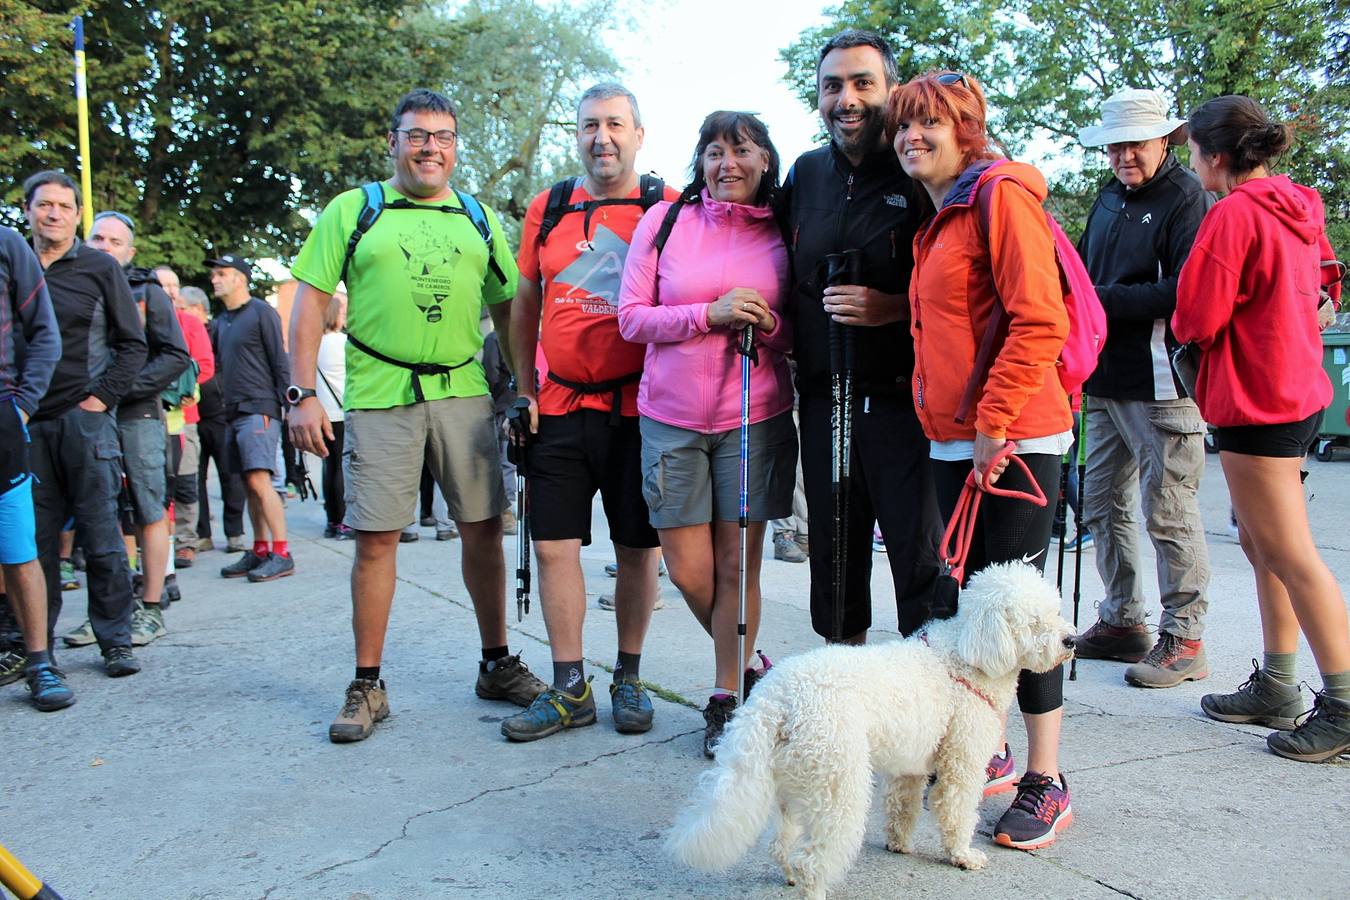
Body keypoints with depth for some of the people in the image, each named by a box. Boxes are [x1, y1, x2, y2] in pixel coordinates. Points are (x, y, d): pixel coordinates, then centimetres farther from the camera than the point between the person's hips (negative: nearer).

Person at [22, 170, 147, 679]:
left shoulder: (100, 268, 5)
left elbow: (132, 344, 4)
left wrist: (103, 398, -5)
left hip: (86, 421, -2)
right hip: (27, 425, 3)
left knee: (101, 538, 0)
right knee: (34, 540, 5)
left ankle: (116, 642, 8)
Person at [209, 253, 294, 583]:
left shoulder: (261, 312, -3)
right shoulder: (221, 321, 19)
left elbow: (280, 363, -8)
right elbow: (213, 362, 22)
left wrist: (283, 406, -12)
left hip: (259, 410, -8)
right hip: (233, 412, 8)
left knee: (259, 480, -15)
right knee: (249, 485, 8)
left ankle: (281, 554, -14)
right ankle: (260, 551, 13)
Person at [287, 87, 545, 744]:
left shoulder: (479, 219, 14)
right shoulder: (353, 210, 6)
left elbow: (508, 309, 17)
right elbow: (310, 300, 3)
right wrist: (302, 395, -6)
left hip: (463, 393, 3)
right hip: (378, 396, -2)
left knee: (483, 529, 6)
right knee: (375, 539, 0)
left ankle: (496, 664, 22)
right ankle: (366, 686, 13)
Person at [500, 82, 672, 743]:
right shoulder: (547, 209, 9)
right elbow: (525, 304, 16)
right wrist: (525, 389, 11)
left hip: (638, 409, -3)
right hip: (560, 409, 3)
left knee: (636, 549, 6)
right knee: (554, 546, 2)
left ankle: (629, 678, 22)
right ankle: (570, 689, 14)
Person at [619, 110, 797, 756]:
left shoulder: (782, 235, 5)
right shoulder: (665, 220, 2)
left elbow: (799, 333, 11)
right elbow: (631, 317, -2)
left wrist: (767, 325, -12)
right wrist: (711, 314, -15)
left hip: (755, 417, 0)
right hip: (672, 417, 0)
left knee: (738, 564, 3)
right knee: (689, 571, 4)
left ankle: (728, 700, 19)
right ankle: (746, 665, 31)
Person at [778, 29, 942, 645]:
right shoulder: (805, 175, 13)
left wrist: (892, 307, -19)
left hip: (904, 402, -5)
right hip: (823, 402, 6)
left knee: (921, 555, -3)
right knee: (833, 553, 14)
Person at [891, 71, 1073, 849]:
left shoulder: (1002, 196, -9)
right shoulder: (939, 218, 18)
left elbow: (1040, 320, -18)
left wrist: (994, 421, -19)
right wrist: (957, 427, 17)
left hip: (1015, 440, -9)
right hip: (954, 441, 9)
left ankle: (1047, 784, 8)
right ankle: (987, 753, 27)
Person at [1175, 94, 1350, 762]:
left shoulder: (1233, 214, -16)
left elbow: (1197, 318, -17)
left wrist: (1178, 323, 5)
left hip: (1255, 401, -10)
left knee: (1289, 554, -4)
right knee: (1261, 543, 16)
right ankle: (1276, 688, 24)